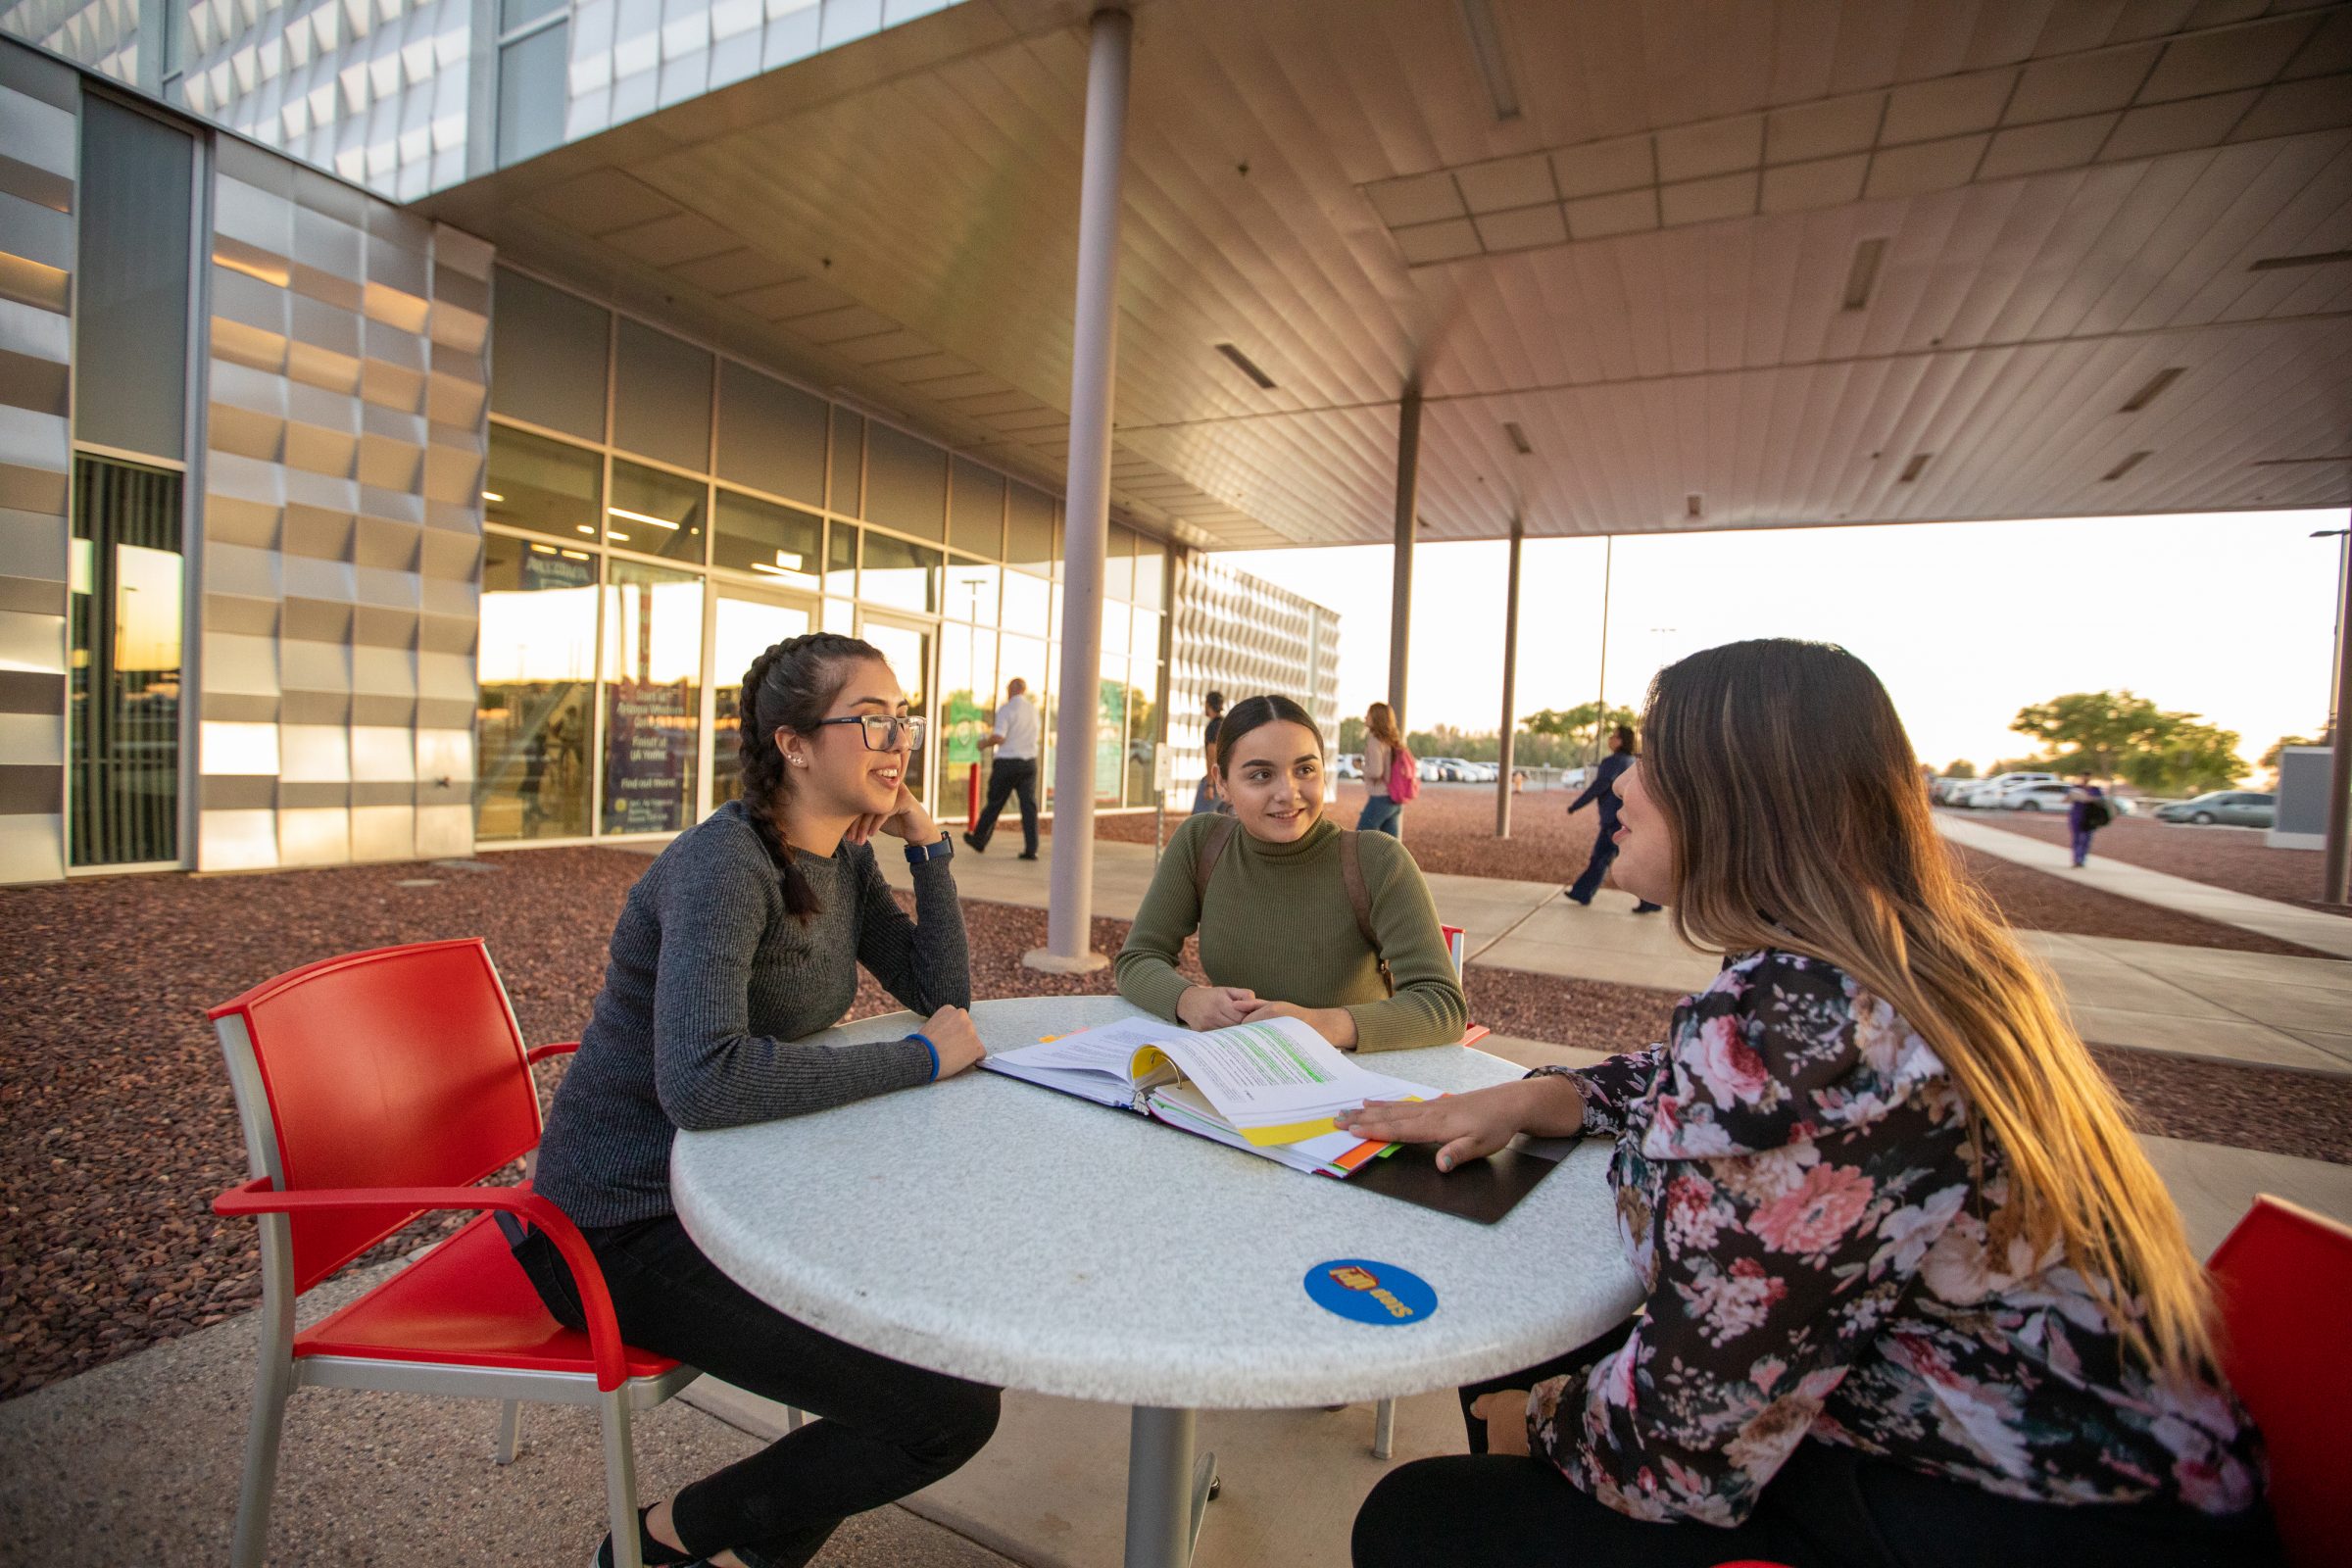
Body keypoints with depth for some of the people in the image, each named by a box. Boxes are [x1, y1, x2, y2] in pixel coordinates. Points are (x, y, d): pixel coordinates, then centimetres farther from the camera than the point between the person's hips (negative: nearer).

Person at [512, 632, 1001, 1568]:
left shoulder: (844, 858, 2)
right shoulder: (726, 863, -24)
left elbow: (943, 992, 3)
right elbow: (701, 1081, -37)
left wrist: (928, 843, -6)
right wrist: (919, 1059, -29)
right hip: (631, 1227, -9)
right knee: (949, 1409, -13)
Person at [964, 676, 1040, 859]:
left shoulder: (1006, 709, -10)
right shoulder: (1033, 709, 10)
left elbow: (998, 737, -20)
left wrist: (985, 743, 1)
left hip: (1006, 762, -4)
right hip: (1029, 762, 5)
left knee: (994, 803, 9)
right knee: (1029, 805, 1)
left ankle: (979, 840, 25)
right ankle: (1031, 849, -5)